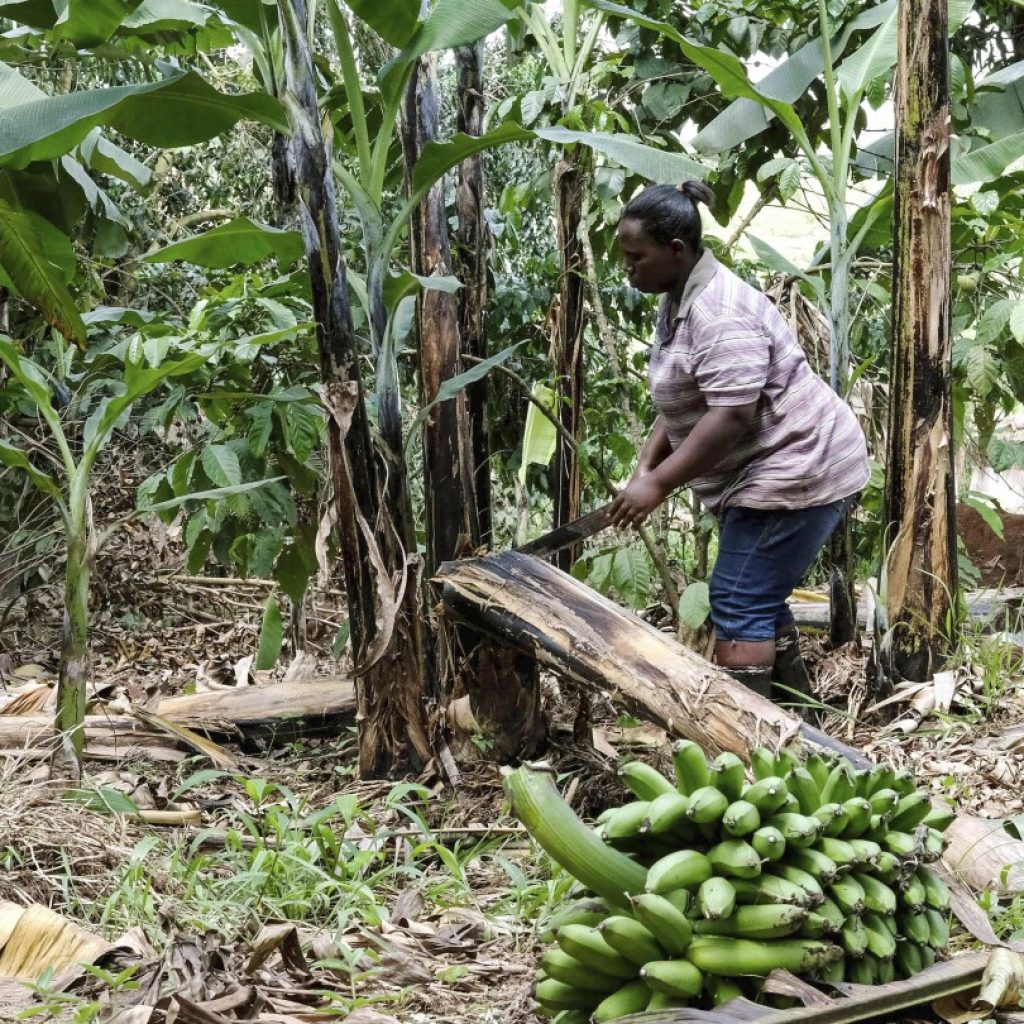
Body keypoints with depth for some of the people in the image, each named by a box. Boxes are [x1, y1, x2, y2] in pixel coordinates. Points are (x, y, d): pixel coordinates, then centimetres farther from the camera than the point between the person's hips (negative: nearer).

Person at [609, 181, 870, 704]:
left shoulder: (718, 311, -24)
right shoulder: (678, 299, 9)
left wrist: (658, 484, -26)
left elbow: (731, 415, -30)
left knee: (739, 602, -9)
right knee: (759, 597, 17)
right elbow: (681, 401, 16)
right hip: (771, 473, 11)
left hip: (797, 469, -11)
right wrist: (646, 464, 4)